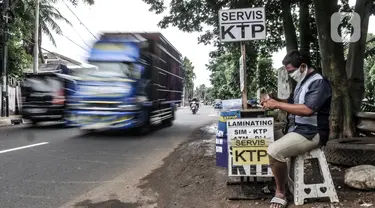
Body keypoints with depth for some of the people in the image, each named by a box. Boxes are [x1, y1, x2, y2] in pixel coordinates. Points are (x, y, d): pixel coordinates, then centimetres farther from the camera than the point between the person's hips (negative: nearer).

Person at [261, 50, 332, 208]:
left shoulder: (319, 83, -14)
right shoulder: (302, 82, 16)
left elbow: (308, 109, -29)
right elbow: (291, 103, 20)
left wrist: (277, 104, -26)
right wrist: (272, 99, 0)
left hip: (310, 133, -11)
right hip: (296, 130, 11)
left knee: (274, 151, -29)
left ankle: (280, 193, -11)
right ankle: (274, 182, 12)